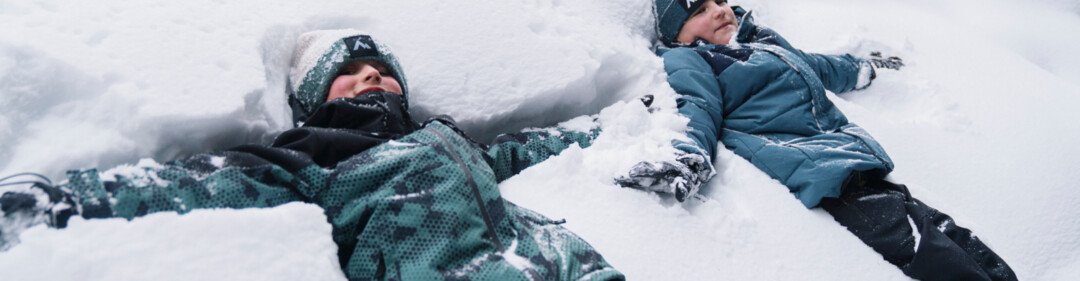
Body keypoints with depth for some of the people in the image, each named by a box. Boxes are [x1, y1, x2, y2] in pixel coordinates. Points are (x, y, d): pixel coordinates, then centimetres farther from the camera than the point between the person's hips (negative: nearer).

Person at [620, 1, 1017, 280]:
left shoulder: (765, 39, 30)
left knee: (949, 234, -5)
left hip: (853, 151, 8)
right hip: (817, 169, -8)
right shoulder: (687, 61, 5)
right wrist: (683, 156, -34)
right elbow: (697, 110, -12)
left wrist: (864, 68, 59)